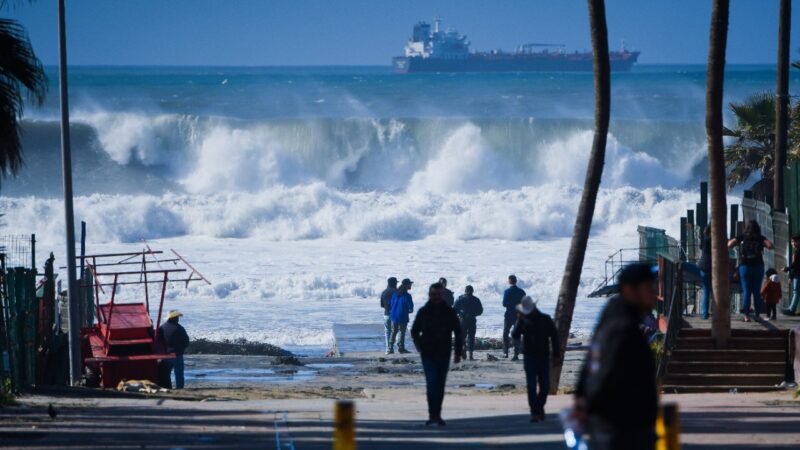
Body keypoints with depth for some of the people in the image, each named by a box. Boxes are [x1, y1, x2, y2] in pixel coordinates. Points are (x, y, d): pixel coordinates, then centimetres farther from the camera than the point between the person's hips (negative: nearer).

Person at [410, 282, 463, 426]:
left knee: (440, 385, 8)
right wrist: (419, 345, 1)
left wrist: (458, 352, 4)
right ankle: (433, 415, -17)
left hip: (444, 354, 2)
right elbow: (414, 331, 13)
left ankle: (436, 415, 17)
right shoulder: (423, 312, 3)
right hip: (428, 355, -2)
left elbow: (458, 333, 9)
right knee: (432, 383, -14)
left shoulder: (449, 312, 4)